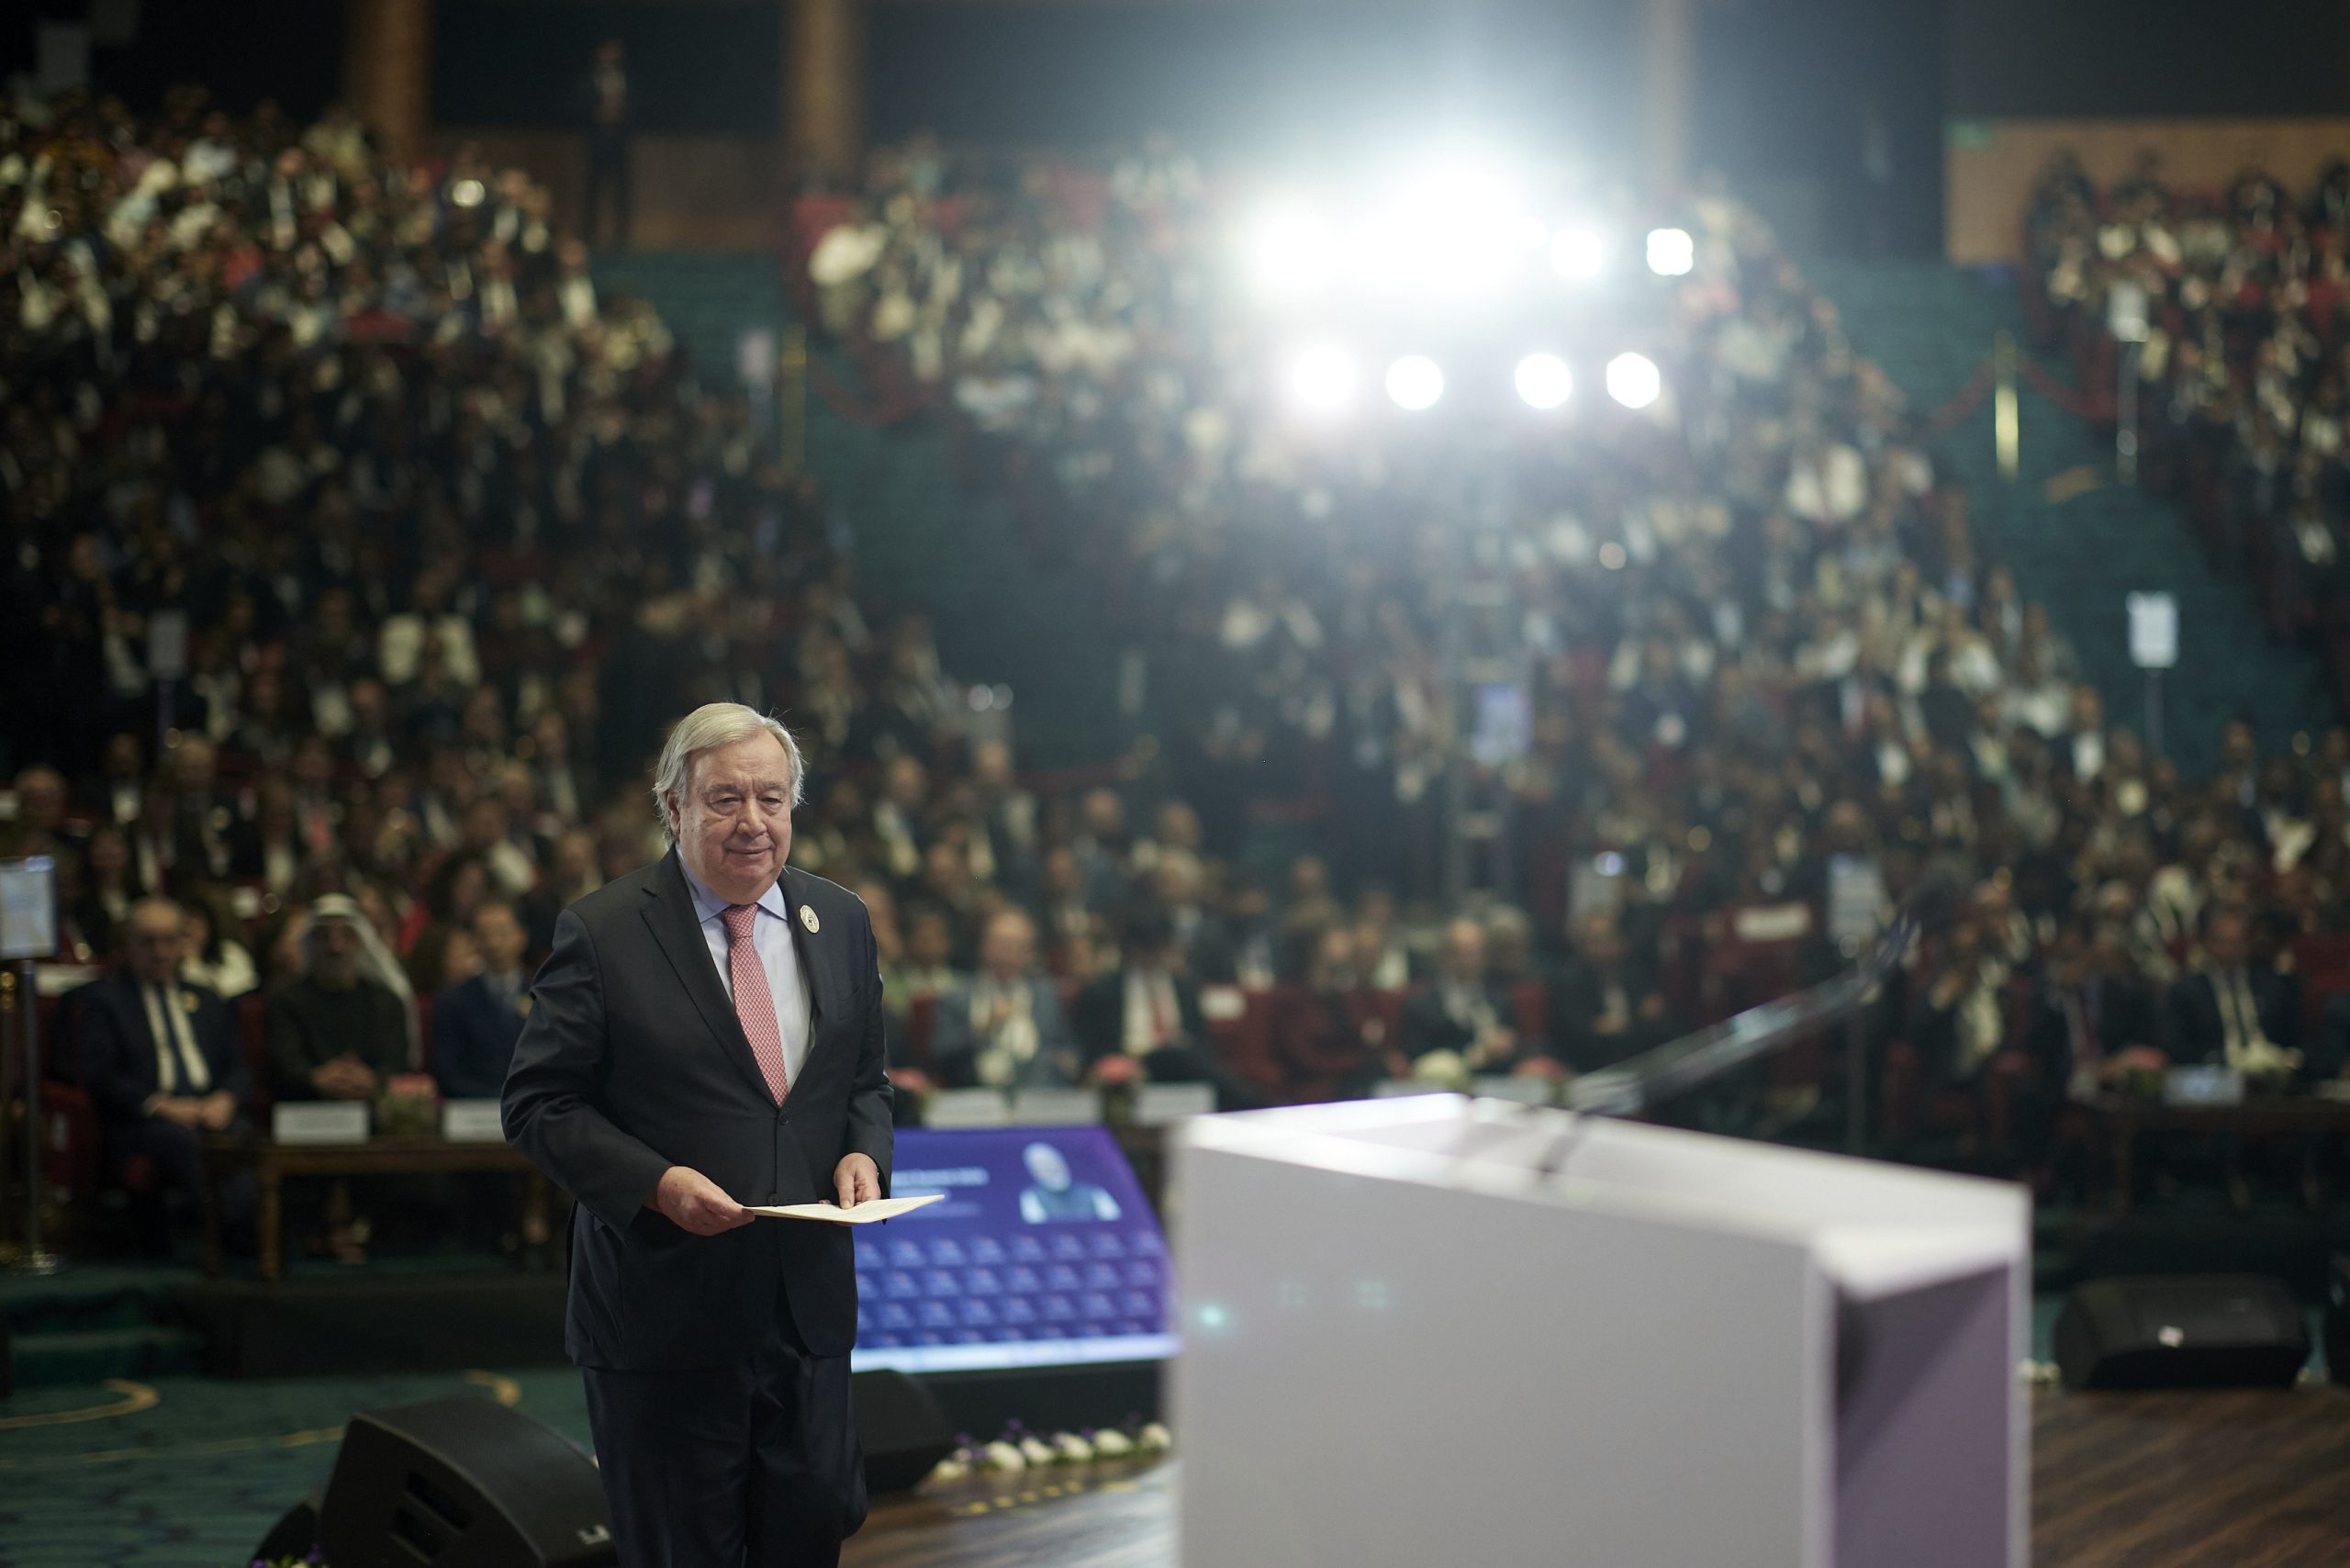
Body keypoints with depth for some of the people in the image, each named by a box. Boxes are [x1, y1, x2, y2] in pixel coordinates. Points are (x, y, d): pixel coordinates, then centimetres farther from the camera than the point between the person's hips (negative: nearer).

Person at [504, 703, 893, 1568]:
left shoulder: (840, 921, 8)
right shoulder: (601, 933, -8)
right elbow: (538, 1105, -7)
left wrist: (863, 1153, -4)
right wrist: (657, 1184, -21)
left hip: (807, 1309, 4)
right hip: (662, 1320, -4)